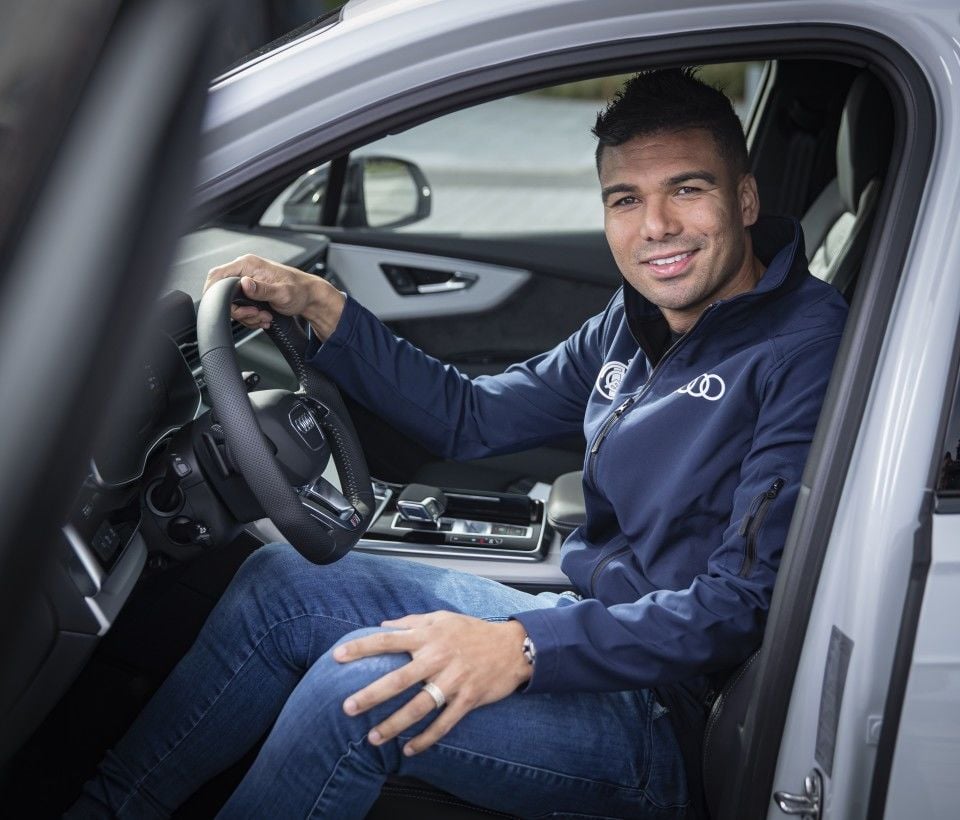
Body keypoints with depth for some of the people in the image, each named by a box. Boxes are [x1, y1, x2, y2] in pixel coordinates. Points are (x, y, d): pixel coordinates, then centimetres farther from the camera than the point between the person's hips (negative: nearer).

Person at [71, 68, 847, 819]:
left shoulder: (804, 347, -18)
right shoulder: (636, 322, 8)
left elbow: (746, 603, -24)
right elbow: (471, 417, 14)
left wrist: (526, 648, -32)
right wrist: (322, 308, 5)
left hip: (669, 716, -8)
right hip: (591, 632, 8)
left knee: (362, 687, -26)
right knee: (283, 579, 3)